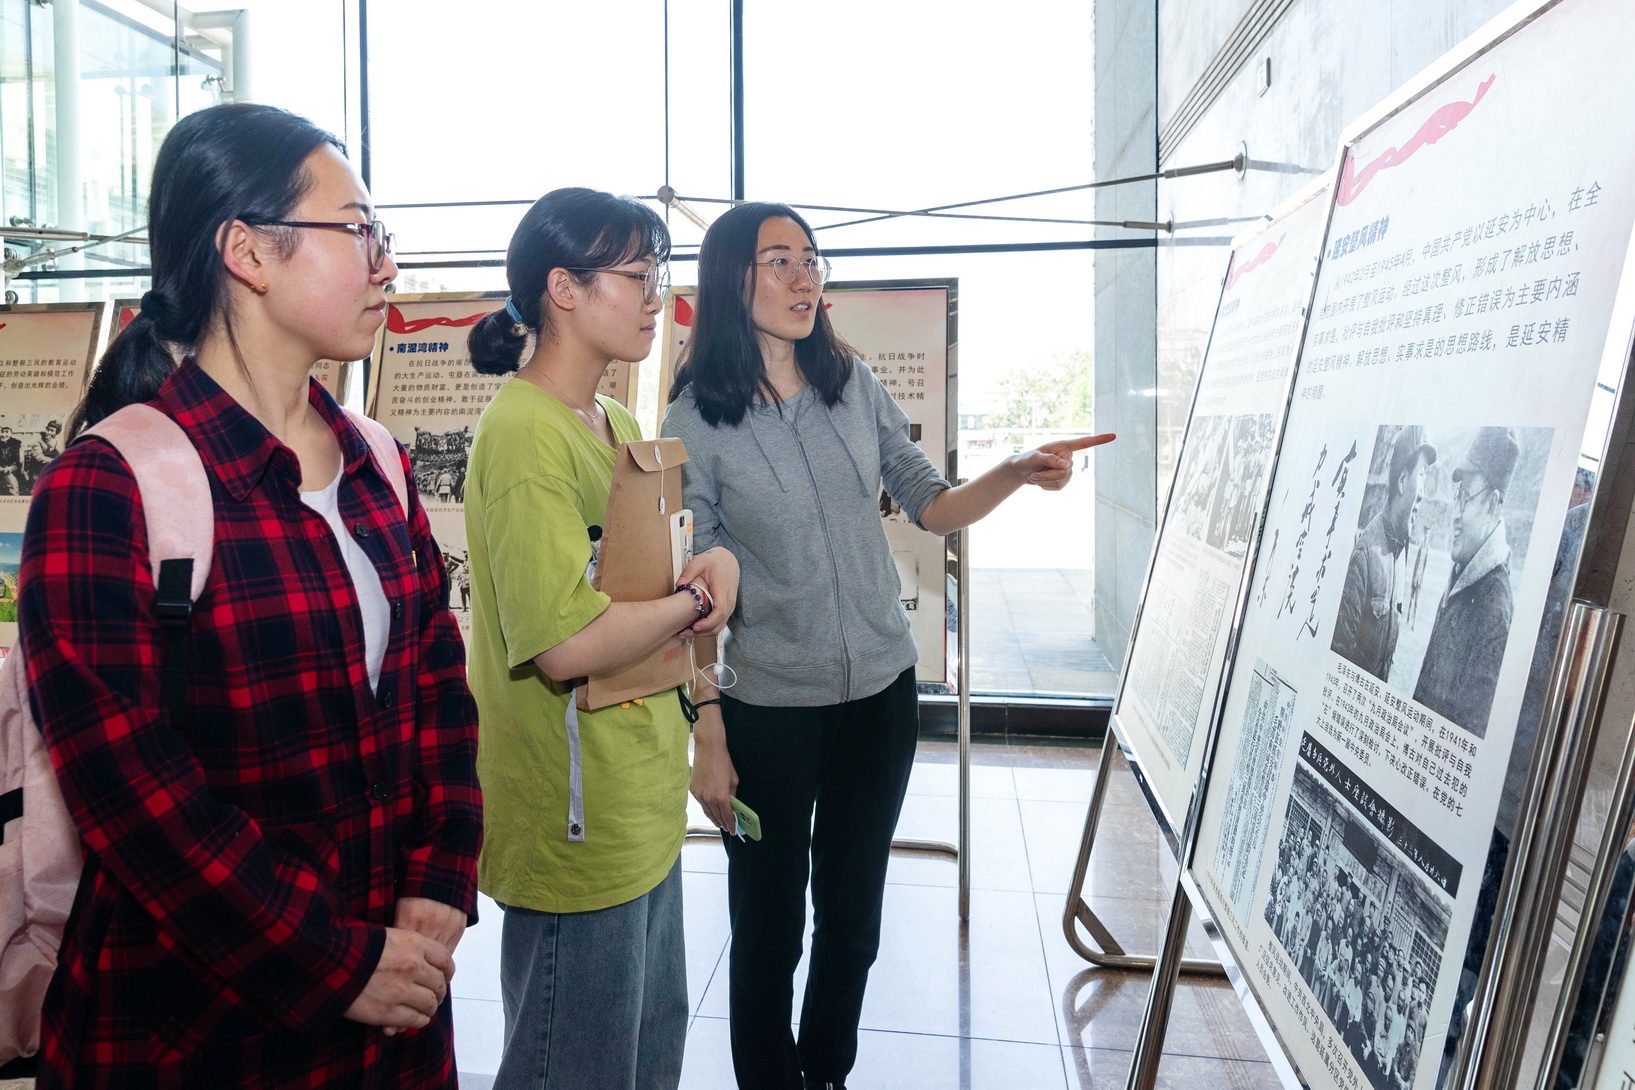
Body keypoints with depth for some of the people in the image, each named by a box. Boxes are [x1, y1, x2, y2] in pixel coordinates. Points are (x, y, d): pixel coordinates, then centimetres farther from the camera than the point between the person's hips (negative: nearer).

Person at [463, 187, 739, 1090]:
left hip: (640, 805, 10)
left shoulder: (615, 423, 10)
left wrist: (712, 561, -2)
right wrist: (692, 600, -14)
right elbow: (568, 644, -28)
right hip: (575, 825, -9)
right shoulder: (526, 434, -20)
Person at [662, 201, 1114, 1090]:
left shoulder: (854, 385, 1)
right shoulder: (697, 420, -11)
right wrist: (706, 738, -11)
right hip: (769, 710, -4)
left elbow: (932, 506, 6)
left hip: (881, 692, 4)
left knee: (853, 919, 18)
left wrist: (1016, 472, -13)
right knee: (769, 930, 10)